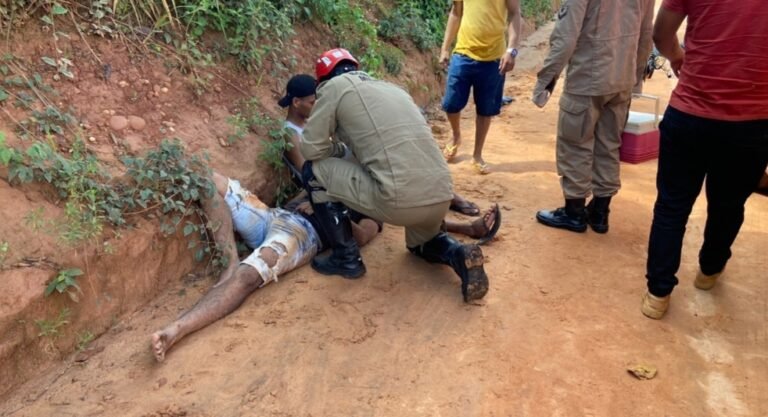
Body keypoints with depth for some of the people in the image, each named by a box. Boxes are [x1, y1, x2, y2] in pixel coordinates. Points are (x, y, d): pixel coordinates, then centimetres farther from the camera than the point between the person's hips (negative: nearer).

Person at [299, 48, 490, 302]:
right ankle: (459, 255, 7)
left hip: (398, 201, -7)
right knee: (421, 243, 39)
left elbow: (310, 149, 5)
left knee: (313, 170, 13)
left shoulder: (336, 85, 7)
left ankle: (346, 258, 17)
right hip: (441, 197, 7)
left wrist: (338, 148, 25)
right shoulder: (393, 88, 27)